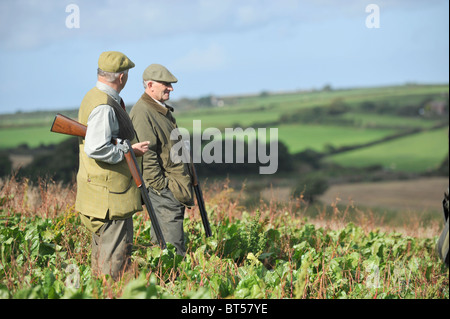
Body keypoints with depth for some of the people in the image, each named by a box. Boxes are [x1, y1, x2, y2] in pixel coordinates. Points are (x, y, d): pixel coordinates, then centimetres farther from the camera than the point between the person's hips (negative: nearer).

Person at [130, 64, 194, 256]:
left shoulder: (163, 110, 17)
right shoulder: (142, 114, -16)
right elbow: (145, 155, -20)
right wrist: (161, 186, -19)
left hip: (177, 187, 10)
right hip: (163, 189, -10)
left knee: (160, 239, 15)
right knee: (172, 245, -9)